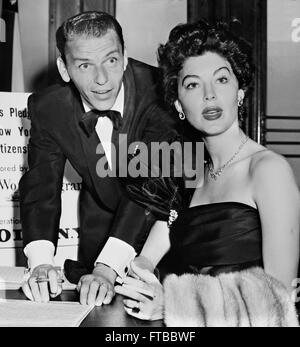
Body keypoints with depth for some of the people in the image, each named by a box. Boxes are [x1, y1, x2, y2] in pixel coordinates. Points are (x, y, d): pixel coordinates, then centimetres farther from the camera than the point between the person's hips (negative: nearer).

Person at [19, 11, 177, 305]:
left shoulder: (159, 90, -25)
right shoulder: (47, 109, -13)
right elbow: (40, 187, -14)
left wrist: (108, 268, -41)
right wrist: (40, 262, -32)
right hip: (100, 233, 2)